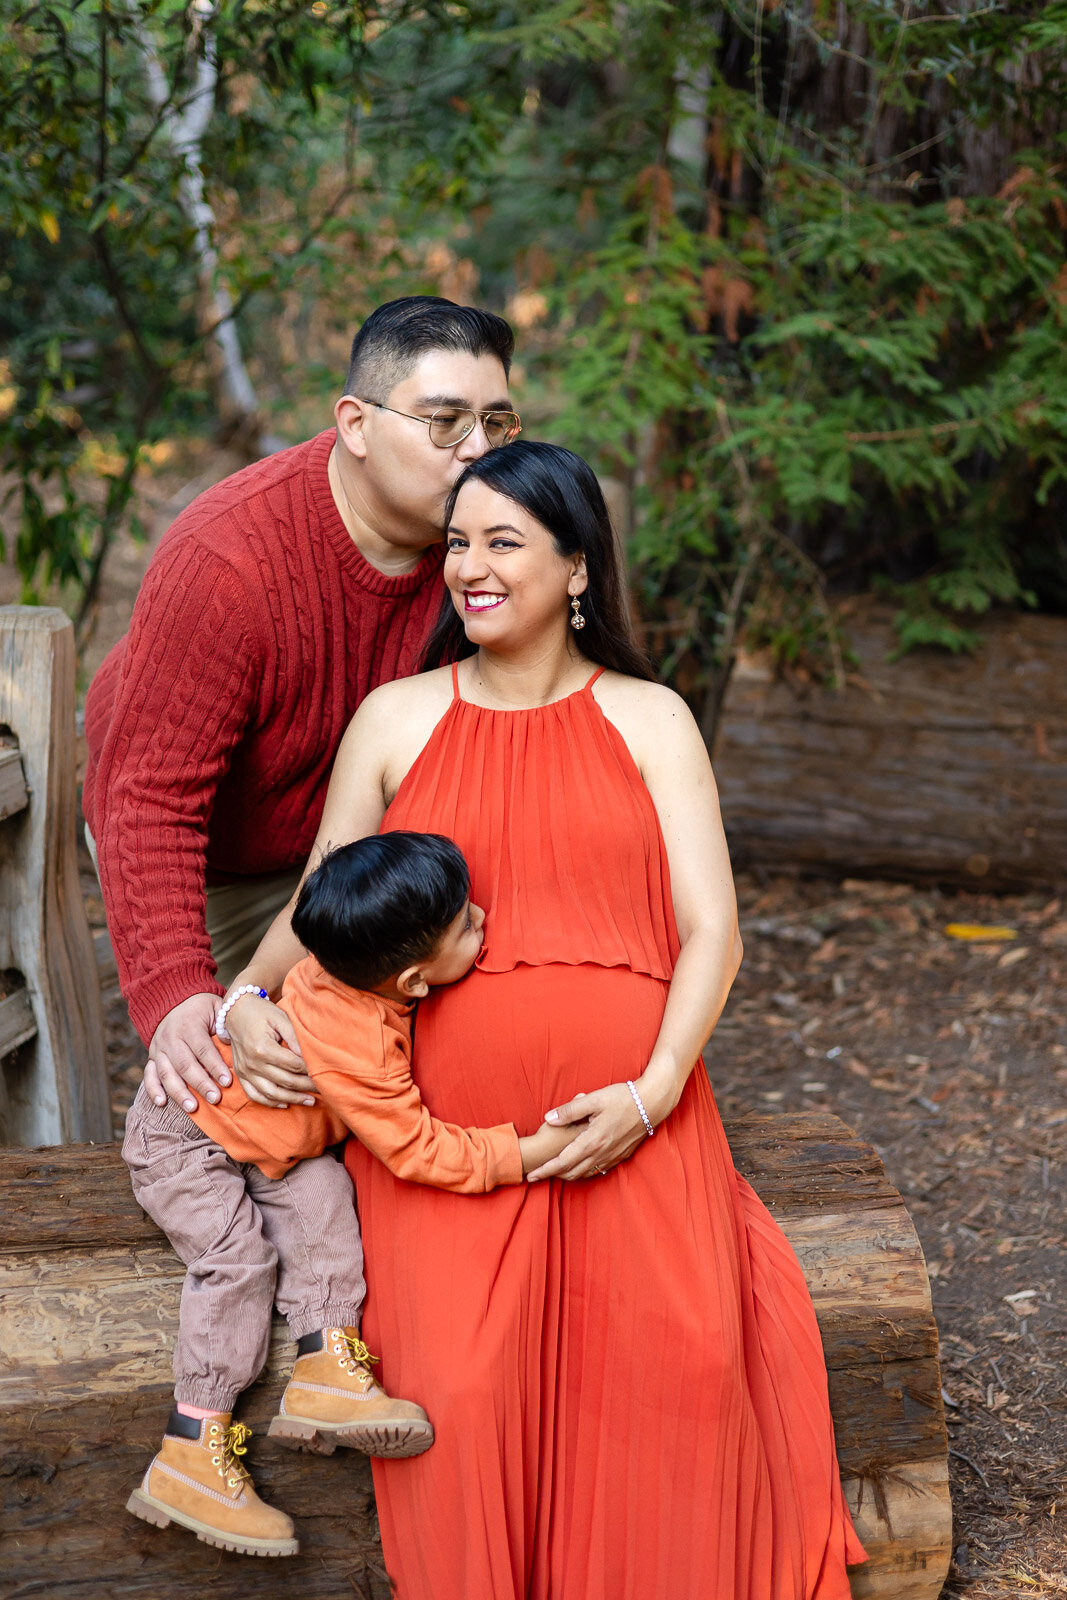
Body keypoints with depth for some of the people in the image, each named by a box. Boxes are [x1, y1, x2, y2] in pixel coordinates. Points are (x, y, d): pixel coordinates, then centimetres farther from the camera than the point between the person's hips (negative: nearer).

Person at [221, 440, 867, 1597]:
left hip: (628, 1122, 0)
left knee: (681, 1353, -22)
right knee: (458, 1386, -22)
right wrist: (246, 999, -4)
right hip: (446, 1126, 0)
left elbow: (711, 929, 3)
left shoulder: (649, 721, 10)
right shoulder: (396, 720, 13)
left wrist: (651, 1093, -12)